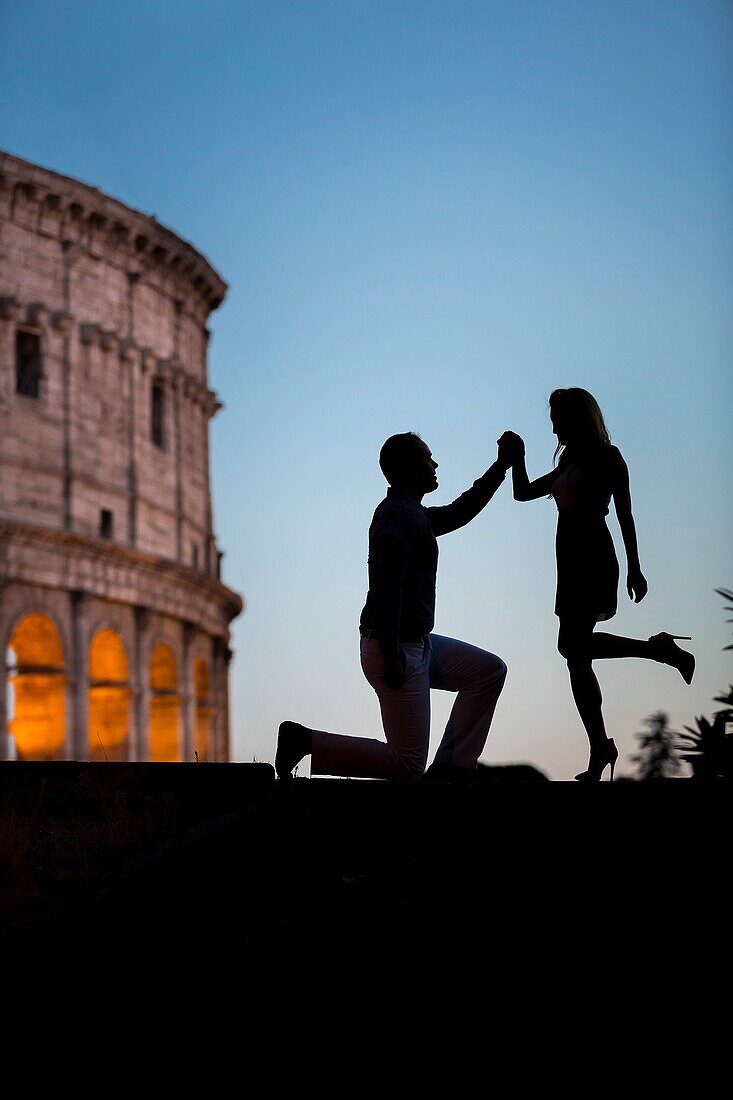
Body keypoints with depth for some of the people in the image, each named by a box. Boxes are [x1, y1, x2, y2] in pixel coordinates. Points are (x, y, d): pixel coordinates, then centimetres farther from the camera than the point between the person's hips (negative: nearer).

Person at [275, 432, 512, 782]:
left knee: (489, 670, 15)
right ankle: (305, 740, -5)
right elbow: (388, 585, -26)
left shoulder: (412, 514, 16)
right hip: (397, 650, -10)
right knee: (407, 768, -8)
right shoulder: (401, 516, -16)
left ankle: (452, 766, 11)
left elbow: (457, 513, 33)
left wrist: (501, 466, 31)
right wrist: (391, 654, -28)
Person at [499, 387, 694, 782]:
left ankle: (660, 648, -10)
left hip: (594, 557, -8)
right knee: (577, 656, 2)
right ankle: (600, 751, 3)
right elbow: (524, 492, 27)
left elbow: (624, 514, -4)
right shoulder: (569, 463, 22)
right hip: (571, 558, 8)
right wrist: (517, 457, 12)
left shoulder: (607, 455, 0)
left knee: (572, 645, -21)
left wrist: (634, 568, -8)